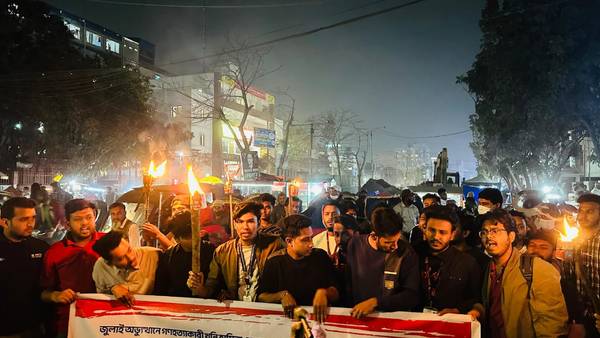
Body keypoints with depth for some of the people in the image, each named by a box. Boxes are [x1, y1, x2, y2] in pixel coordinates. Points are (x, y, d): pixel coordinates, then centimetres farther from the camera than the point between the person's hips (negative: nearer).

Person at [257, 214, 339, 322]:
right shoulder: (275, 262, -1)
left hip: (317, 316, 0)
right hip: (285, 317, 1)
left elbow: (335, 294, 1)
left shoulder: (321, 257, 0)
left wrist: (323, 292, -19)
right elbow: (261, 296, 3)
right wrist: (281, 295, -15)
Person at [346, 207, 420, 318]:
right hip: (357, 316, 2)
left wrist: (375, 302, -16)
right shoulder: (355, 244, -1)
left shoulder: (406, 252, -9)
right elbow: (345, 282, 7)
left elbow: (412, 296, -10)